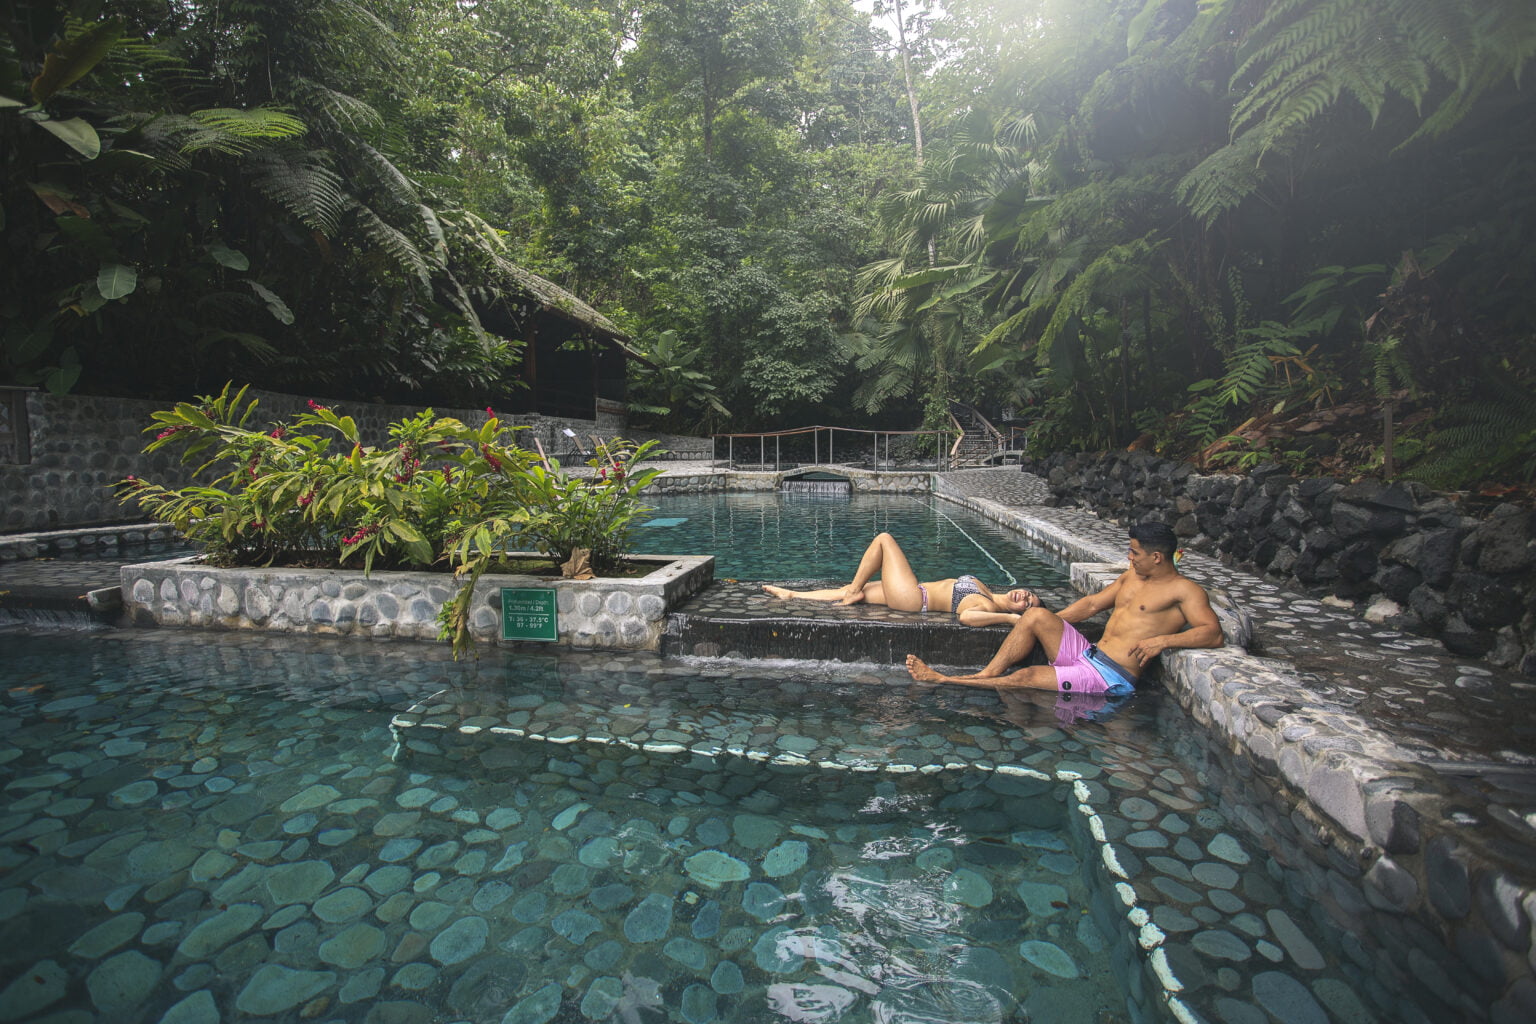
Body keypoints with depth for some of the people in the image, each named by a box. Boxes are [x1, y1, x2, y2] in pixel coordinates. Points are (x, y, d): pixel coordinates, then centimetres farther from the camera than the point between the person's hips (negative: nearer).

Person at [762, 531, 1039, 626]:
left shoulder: (988, 607, -19)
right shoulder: (988, 593, 7)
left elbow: (967, 616, -41)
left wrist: (1010, 617, -38)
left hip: (912, 598, -9)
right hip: (917, 591, 9)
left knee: (884, 538, -8)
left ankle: (854, 591, 2)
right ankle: (792, 595, 23)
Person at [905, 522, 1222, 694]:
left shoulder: (1184, 589, -5)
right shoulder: (1133, 575, 18)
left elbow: (1213, 634, -15)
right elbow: (1092, 603, 20)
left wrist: (1162, 639, -28)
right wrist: (1050, 623, 12)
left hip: (1110, 677, -8)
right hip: (1087, 654, 8)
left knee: (1025, 677, -18)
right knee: (1036, 615, -15)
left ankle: (945, 680, -12)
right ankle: (988, 673, -17)